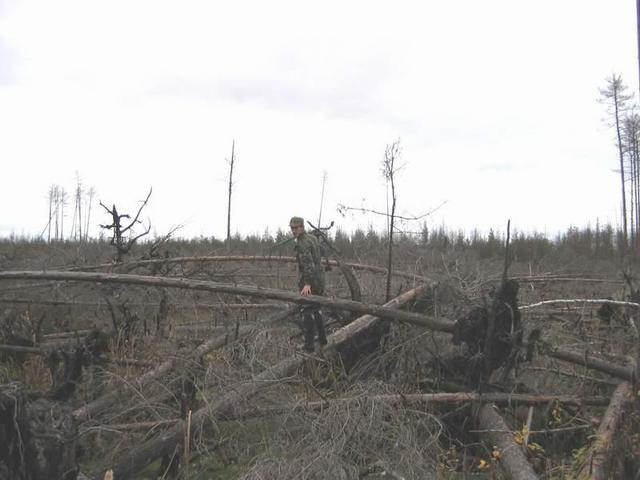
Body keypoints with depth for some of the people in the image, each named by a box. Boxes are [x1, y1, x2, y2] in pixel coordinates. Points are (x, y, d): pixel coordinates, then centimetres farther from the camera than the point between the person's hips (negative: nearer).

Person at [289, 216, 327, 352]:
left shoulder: (303, 243, -18)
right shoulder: (312, 238, 11)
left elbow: (308, 264, -29)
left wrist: (307, 284, -37)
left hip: (309, 282, -9)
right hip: (319, 279, 9)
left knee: (306, 312, -3)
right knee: (316, 309, 21)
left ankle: (309, 344, -1)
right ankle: (322, 339, 28)